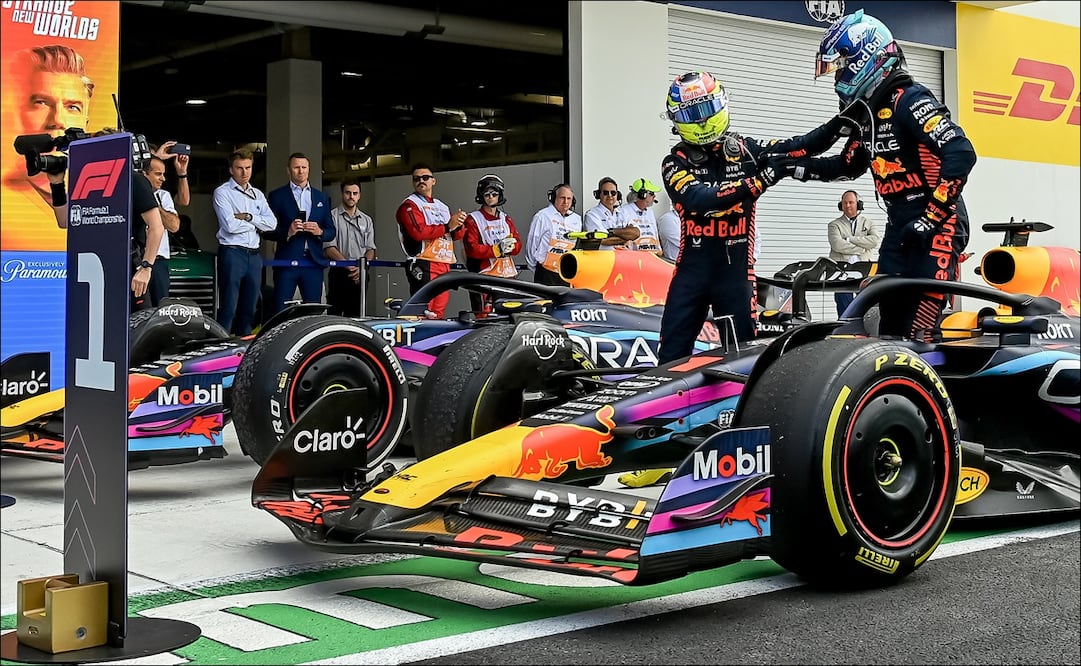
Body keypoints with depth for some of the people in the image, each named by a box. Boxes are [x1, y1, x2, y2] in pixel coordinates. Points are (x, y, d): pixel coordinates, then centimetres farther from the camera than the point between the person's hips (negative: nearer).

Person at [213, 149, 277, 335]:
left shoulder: (257, 194, 16)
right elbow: (230, 225, -14)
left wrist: (249, 217, -10)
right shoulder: (223, 192, -1)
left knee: (249, 309, 9)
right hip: (232, 253, -6)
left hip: (254, 255, 6)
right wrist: (257, 224, -2)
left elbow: (272, 223, 3)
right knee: (228, 308, -7)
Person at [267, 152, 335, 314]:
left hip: (314, 262, 3)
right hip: (286, 262, -3)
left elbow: (331, 231, 15)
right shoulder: (277, 196, 7)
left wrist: (320, 232, -7)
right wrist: (287, 232, -17)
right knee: (280, 311, -6)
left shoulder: (322, 198, 17)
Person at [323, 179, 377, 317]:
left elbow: (370, 249, 12)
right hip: (339, 273, -4)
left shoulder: (366, 220, 16)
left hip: (360, 275, 4)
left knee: (355, 315, 4)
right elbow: (329, 248, -6)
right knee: (334, 315, -7)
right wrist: (348, 265, -15)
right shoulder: (332, 217, 2)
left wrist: (362, 267, -8)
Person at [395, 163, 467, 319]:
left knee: (438, 314, 9)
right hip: (423, 267, -8)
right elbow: (418, 232, -17)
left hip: (444, 266, 8)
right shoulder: (409, 205, 0)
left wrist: (459, 225, -6)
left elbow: (457, 235, 17)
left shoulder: (442, 206, 24)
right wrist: (447, 226, -15)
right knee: (424, 314, -17)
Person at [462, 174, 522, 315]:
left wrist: (509, 246, -10)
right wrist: (497, 249, -18)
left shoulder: (506, 220, 19)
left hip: (508, 275, 6)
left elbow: (518, 245, 13)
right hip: (484, 275, -6)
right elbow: (472, 249, -11)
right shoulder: (473, 220, 1)